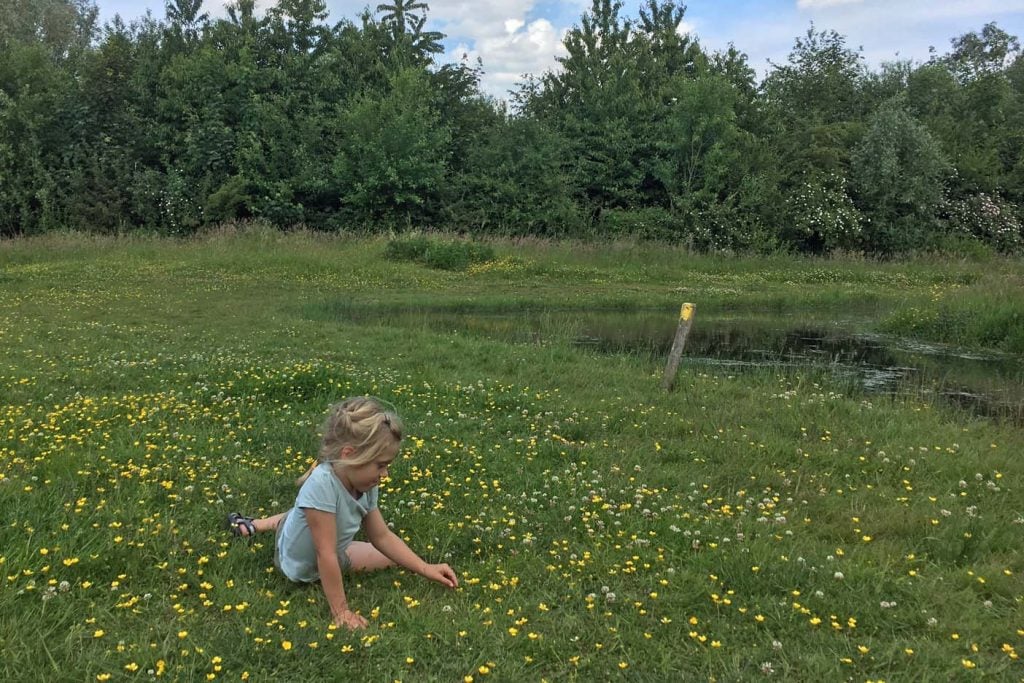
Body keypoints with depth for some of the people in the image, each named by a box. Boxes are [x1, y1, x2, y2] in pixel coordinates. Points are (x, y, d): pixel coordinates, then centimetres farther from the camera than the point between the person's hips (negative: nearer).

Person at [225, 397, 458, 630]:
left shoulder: (365, 486, -19)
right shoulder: (321, 484, -42)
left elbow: (382, 536, -7)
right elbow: (326, 556, -37)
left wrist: (426, 569, -13)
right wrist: (341, 612, -31)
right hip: (303, 568, -5)